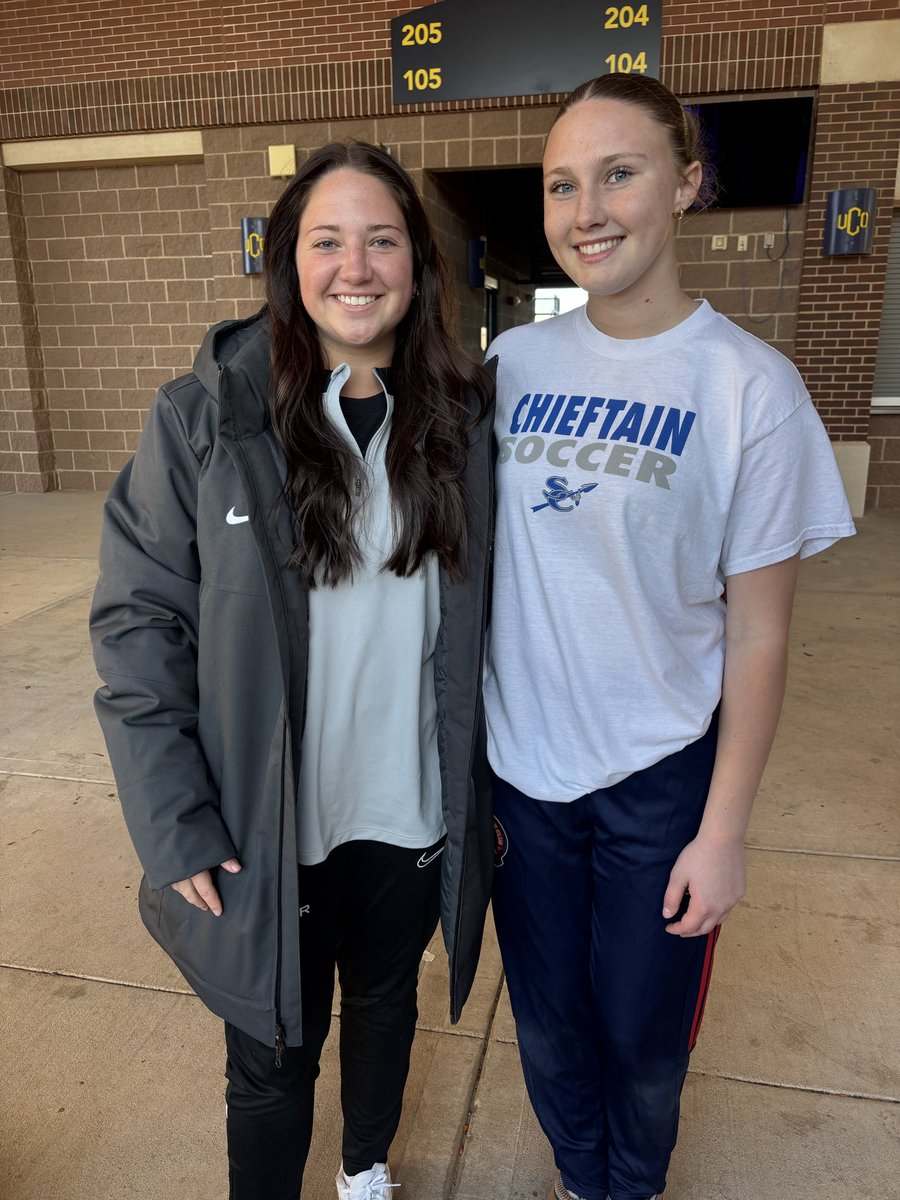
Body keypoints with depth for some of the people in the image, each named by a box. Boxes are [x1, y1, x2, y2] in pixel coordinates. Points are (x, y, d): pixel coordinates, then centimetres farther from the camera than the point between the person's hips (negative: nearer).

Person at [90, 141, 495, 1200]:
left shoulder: (462, 418, -3)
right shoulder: (205, 416, -12)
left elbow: (477, 619, 4)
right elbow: (136, 624, -10)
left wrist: (483, 785, 4)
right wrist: (176, 827, -14)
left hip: (410, 814, 4)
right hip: (264, 833, -3)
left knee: (386, 1007, 27)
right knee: (274, 1062, 16)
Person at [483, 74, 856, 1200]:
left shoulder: (750, 387, -12)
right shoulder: (512, 363, -2)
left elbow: (759, 633, -8)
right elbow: (480, 569, 4)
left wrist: (724, 828, -7)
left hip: (661, 773, -2)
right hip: (519, 766, 3)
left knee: (643, 1032, 18)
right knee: (548, 1021, 22)